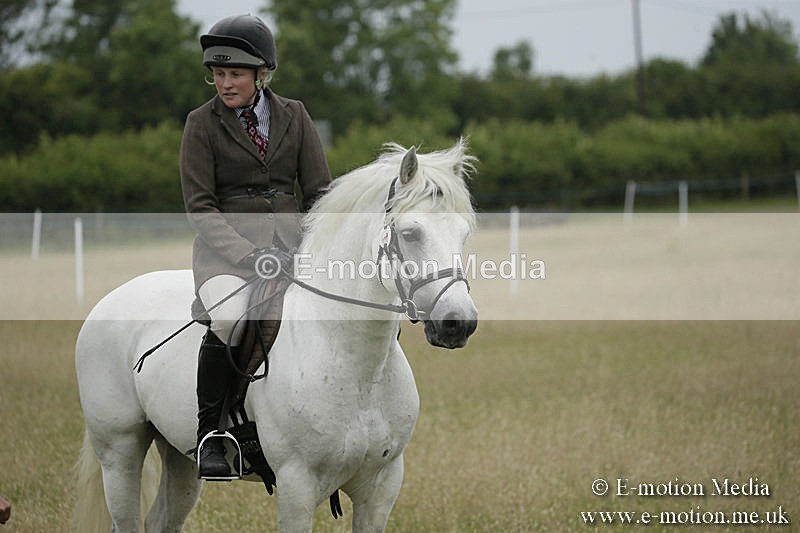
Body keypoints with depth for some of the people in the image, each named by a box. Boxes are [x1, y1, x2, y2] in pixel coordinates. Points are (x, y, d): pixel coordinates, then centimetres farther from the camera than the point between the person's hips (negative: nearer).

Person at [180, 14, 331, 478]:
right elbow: (200, 207, -5)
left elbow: (319, 191, 10)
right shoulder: (203, 123, 1)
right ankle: (210, 436, -18)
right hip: (226, 241, -3)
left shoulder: (293, 116, 9)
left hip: (289, 235, 3)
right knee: (228, 319, -33)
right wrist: (250, 255, -17)